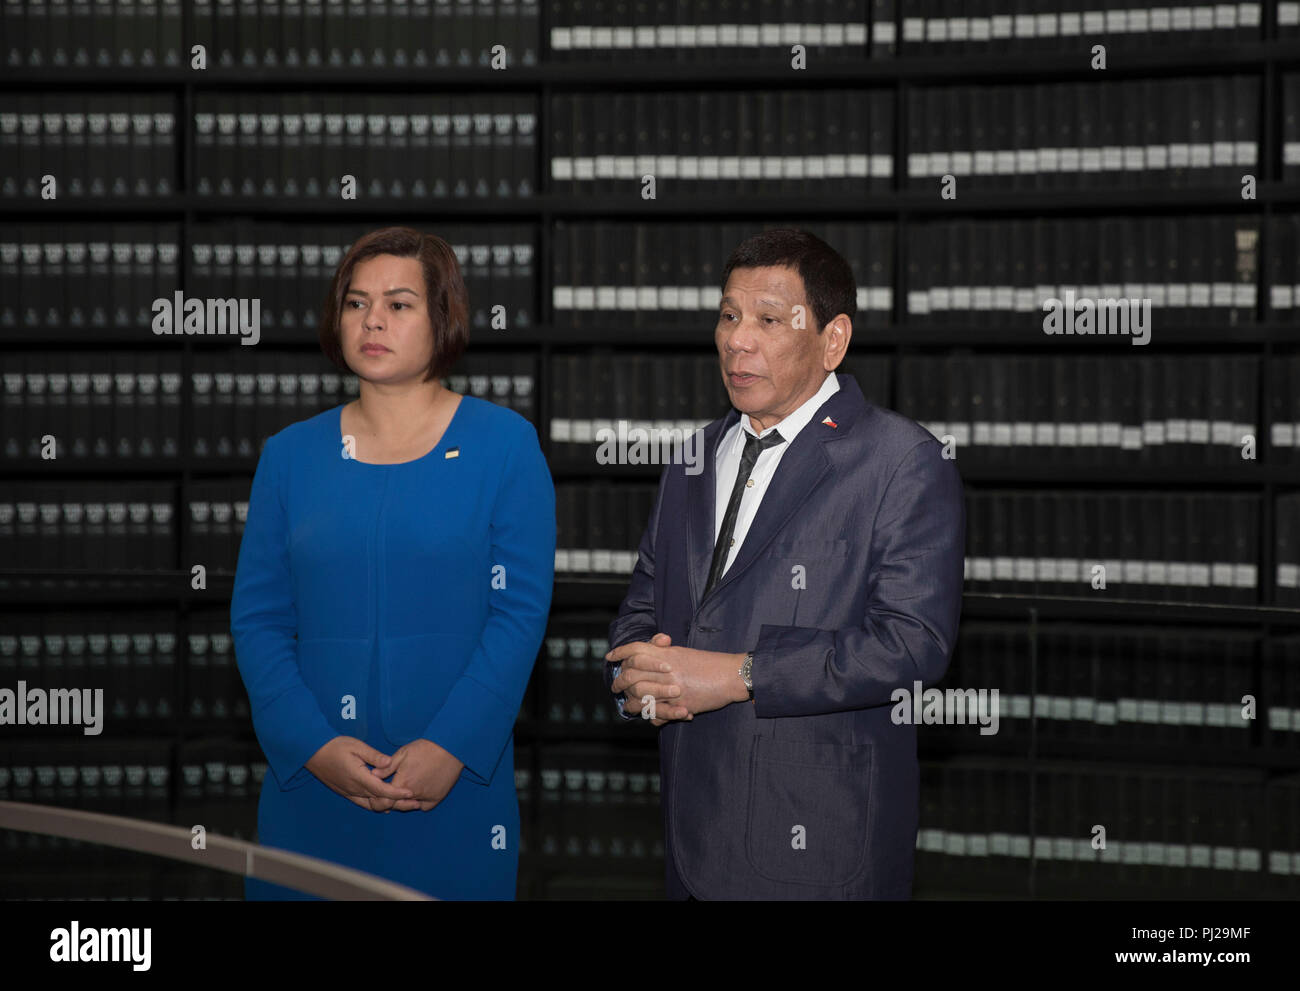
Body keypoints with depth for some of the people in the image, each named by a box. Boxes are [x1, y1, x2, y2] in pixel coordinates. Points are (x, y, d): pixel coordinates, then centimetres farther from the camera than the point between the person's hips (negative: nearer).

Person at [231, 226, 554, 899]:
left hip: (456, 788, -2)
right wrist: (314, 745, -10)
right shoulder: (290, 454, 9)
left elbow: (521, 610, -5)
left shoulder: (505, 445, 1)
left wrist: (451, 748, -15)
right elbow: (257, 618, 5)